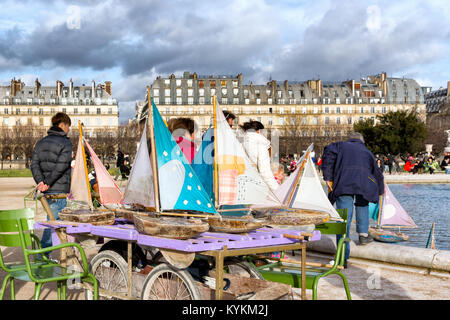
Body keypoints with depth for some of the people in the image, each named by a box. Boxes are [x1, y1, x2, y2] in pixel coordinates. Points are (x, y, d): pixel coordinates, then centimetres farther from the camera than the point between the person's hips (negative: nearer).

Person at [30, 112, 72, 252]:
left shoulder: (41, 143, 14)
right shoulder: (65, 143, -8)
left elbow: (34, 164, 4)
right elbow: (60, 167, -19)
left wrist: (41, 182, -5)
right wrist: (47, 183, -15)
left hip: (47, 191, 8)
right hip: (59, 190, -7)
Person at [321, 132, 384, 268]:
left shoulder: (341, 146, 26)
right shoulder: (367, 152, 33)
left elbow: (328, 152, 4)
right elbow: (377, 173, 39)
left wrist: (328, 177, 3)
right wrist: (380, 190, 57)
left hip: (343, 184, -1)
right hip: (363, 183, 2)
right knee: (362, 203, 34)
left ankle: (343, 257, -5)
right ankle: (363, 234, 25)